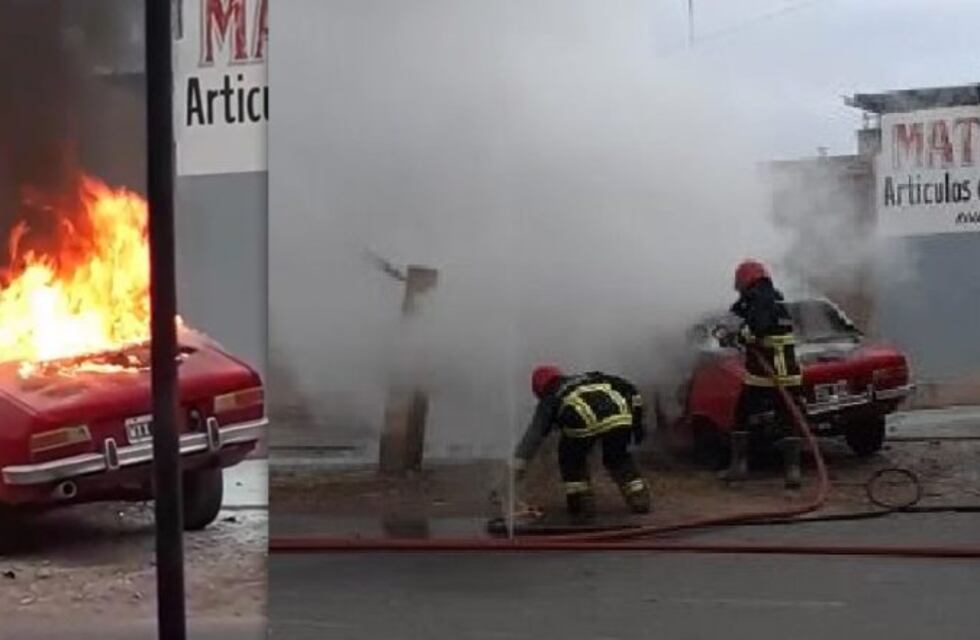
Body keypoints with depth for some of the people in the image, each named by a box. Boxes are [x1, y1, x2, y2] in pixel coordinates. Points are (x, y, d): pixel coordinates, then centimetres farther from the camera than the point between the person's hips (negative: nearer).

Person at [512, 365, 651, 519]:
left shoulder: (550, 399, 31)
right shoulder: (591, 377, 40)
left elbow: (533, 435, 27)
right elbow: (625, 386, 30)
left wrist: (517, 464, 29)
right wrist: (636, 418, 29)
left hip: (584, 421, -3)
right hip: (620, 414, 3)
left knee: (571, 457, 25)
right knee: (618, 457, 28)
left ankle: (581, 501, 20)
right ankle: (639, 498, 23)